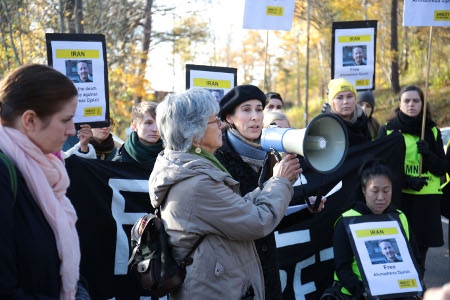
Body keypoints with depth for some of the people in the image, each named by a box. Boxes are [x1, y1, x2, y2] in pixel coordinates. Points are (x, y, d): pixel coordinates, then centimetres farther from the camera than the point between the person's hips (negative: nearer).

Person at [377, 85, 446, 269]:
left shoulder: (432, 131, 11)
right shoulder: (387, 130, 5)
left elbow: (442, 169, 8)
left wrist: (427, 154, -12)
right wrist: (406, 181, -15)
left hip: (427, 199, 2)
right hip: (397, 197, -2)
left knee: (420, 249, 2)